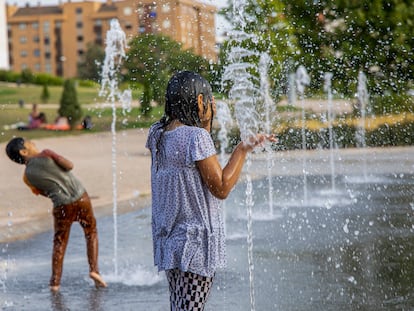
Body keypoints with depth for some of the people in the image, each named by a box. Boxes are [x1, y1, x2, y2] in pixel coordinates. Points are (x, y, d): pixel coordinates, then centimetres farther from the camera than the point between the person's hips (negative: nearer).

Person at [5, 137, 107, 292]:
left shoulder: (27, 176, 3)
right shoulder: (45, 155, -7)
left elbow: (43, 192, 12)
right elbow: (69, 166, -7)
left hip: (62, 206, 2)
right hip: (80, 197, -2)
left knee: (59, 242, 16)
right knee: (91, 233, 18)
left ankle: (55, 281, 11)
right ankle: (94, 269, 7)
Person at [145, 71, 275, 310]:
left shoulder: (157, 133, 6)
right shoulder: (196, 136, -18)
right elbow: (222, 188, -15)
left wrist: (206, 123, 18)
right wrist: (242, 150, -9)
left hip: (169, 238, 8)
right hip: (196, 240, -8)